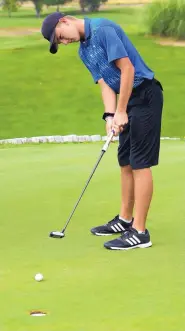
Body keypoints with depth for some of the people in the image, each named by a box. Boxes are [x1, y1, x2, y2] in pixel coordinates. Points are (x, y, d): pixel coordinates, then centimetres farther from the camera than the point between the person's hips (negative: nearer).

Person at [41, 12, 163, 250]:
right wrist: (109, 116, -9)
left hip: (144, 95, -9)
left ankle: (140, 232, -7)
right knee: (126, 162, 15)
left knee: (140, 163, -8)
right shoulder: (84, 51, 12)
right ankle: (125, 220, 26)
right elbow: (105, 83, 8)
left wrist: (121, 112, -17)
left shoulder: (103, 29, -17)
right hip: (128, 99, 9)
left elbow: (128, 69, -21)